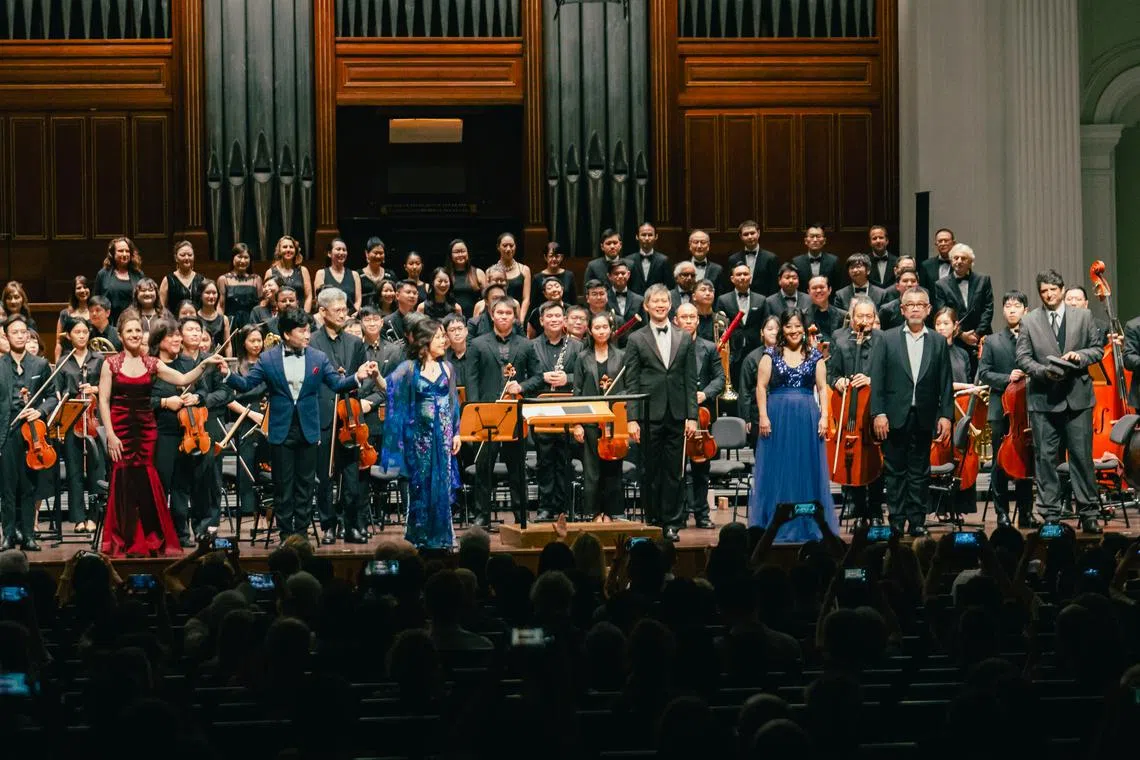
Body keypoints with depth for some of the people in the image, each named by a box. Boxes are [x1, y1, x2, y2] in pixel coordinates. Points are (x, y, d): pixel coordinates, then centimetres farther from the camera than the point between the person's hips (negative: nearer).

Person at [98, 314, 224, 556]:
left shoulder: (152, 364, 7)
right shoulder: (111, 364, 1)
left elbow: (183, 379, -1)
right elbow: (103, 401, -2)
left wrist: (204, 365, -16)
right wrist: (110, 435, -10)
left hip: (145, 429, 2)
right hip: (120, 428, -2)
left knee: (145, 482, -1)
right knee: (123, 483, -1)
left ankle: (149, 541, 6)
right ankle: (123, 542, 7)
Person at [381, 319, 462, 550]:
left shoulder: (446, 368, 8)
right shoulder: (409, 368, -1)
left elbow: (453, 402, 12)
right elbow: (389, 387, -8)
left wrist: (456, 433, 9)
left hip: (443, 434, 3)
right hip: (419, 433, -3)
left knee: (442, 484, 2)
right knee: (420, 484, 0)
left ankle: (440, 535, 9)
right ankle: (419, 537, 8)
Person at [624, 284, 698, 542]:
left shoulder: (684, 339, 10)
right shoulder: (636, 340, 4)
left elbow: (691, 381, 8)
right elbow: (631, 382, 1)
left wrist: (692, 416, 1)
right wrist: (632, 418, -7)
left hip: (676, 415, 1)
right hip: (650, 415, -1)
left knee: (673, 471, 3)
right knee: (650, 471, 3)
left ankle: (671, 523, 9)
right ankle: (653, 520, 11)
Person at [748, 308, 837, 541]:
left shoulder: (815, 356, 8)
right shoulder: (771, 355, 4)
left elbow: (822, 388, 6)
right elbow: (761, 386, 1)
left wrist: (824, 416, -4)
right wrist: (763, 416, -9)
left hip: (807, 417, 1)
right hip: (777, 416, -1)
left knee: (807, 469, 3)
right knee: (777, 471, 0)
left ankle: (808, 526, 9)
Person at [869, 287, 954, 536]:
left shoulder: (938, 343, 8)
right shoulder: (887, 339, 4)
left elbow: (945, 383, 6)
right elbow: (877, 379, -1)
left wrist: (945, 415, -2)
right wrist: (878, 413, -8)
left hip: (923, 419, 1)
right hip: (895, 417, -1)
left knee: (919, 473, 6)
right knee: (895, 472, 3)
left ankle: (917, 521, 11)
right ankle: (896, 521, 8)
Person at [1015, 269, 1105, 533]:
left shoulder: (1083, 316, 8)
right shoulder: (1029, 322, 6)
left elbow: (1098, 349, 9)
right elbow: (1023, 358, 2)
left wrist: (1079, 356, -11)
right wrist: (1044, 371, -15)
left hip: (1078, 397, 0)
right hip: (1044, 399, 0)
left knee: (1082, 456, 1)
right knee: (1045, 458, 2)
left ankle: (1088, 514, 9)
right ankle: (1050, 515, 8)